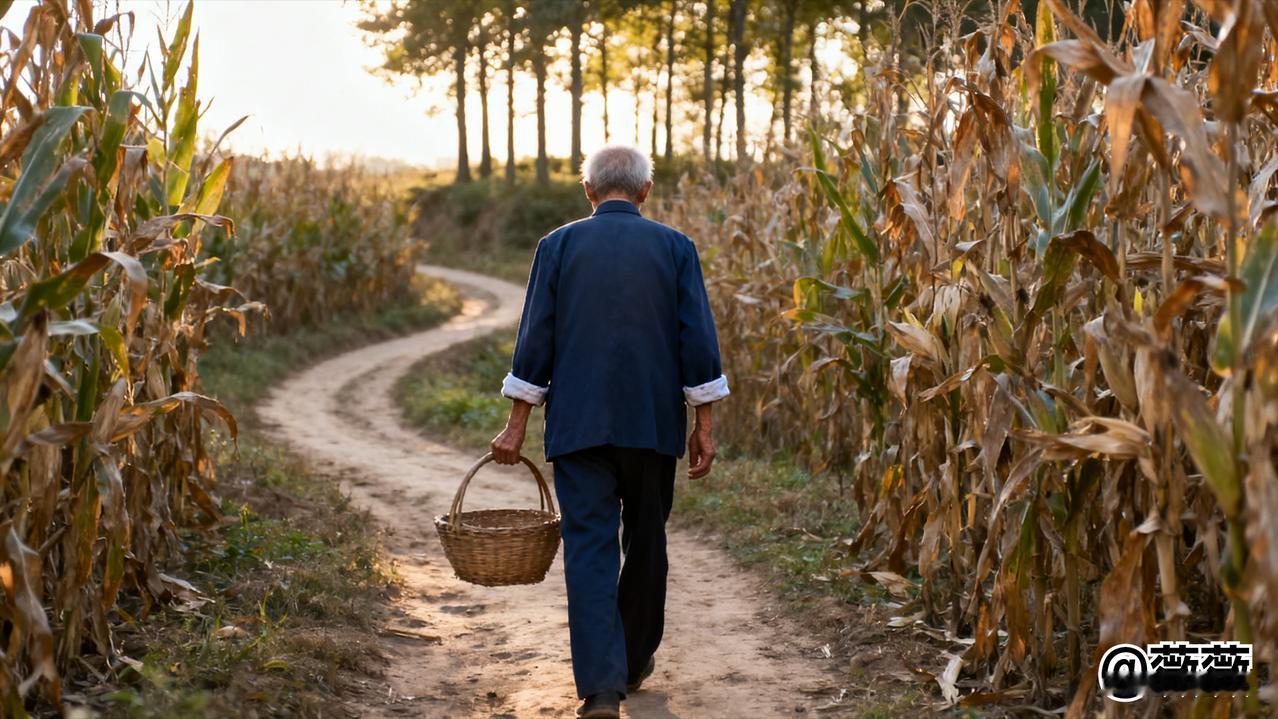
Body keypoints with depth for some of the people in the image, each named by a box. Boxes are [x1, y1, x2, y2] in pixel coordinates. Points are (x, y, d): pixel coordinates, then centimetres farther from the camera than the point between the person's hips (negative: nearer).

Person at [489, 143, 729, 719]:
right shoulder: (675, 247, 1)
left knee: (589, 547, -2)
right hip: (654, 422, 1)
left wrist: (517, 424, 5)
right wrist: (703, 426, 4)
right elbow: (698, 342, -2)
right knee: (646, 542, 17)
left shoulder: (558, 246, 1)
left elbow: (535, 340, -1)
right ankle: (635, 661, 32)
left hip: (578, 424, -1)